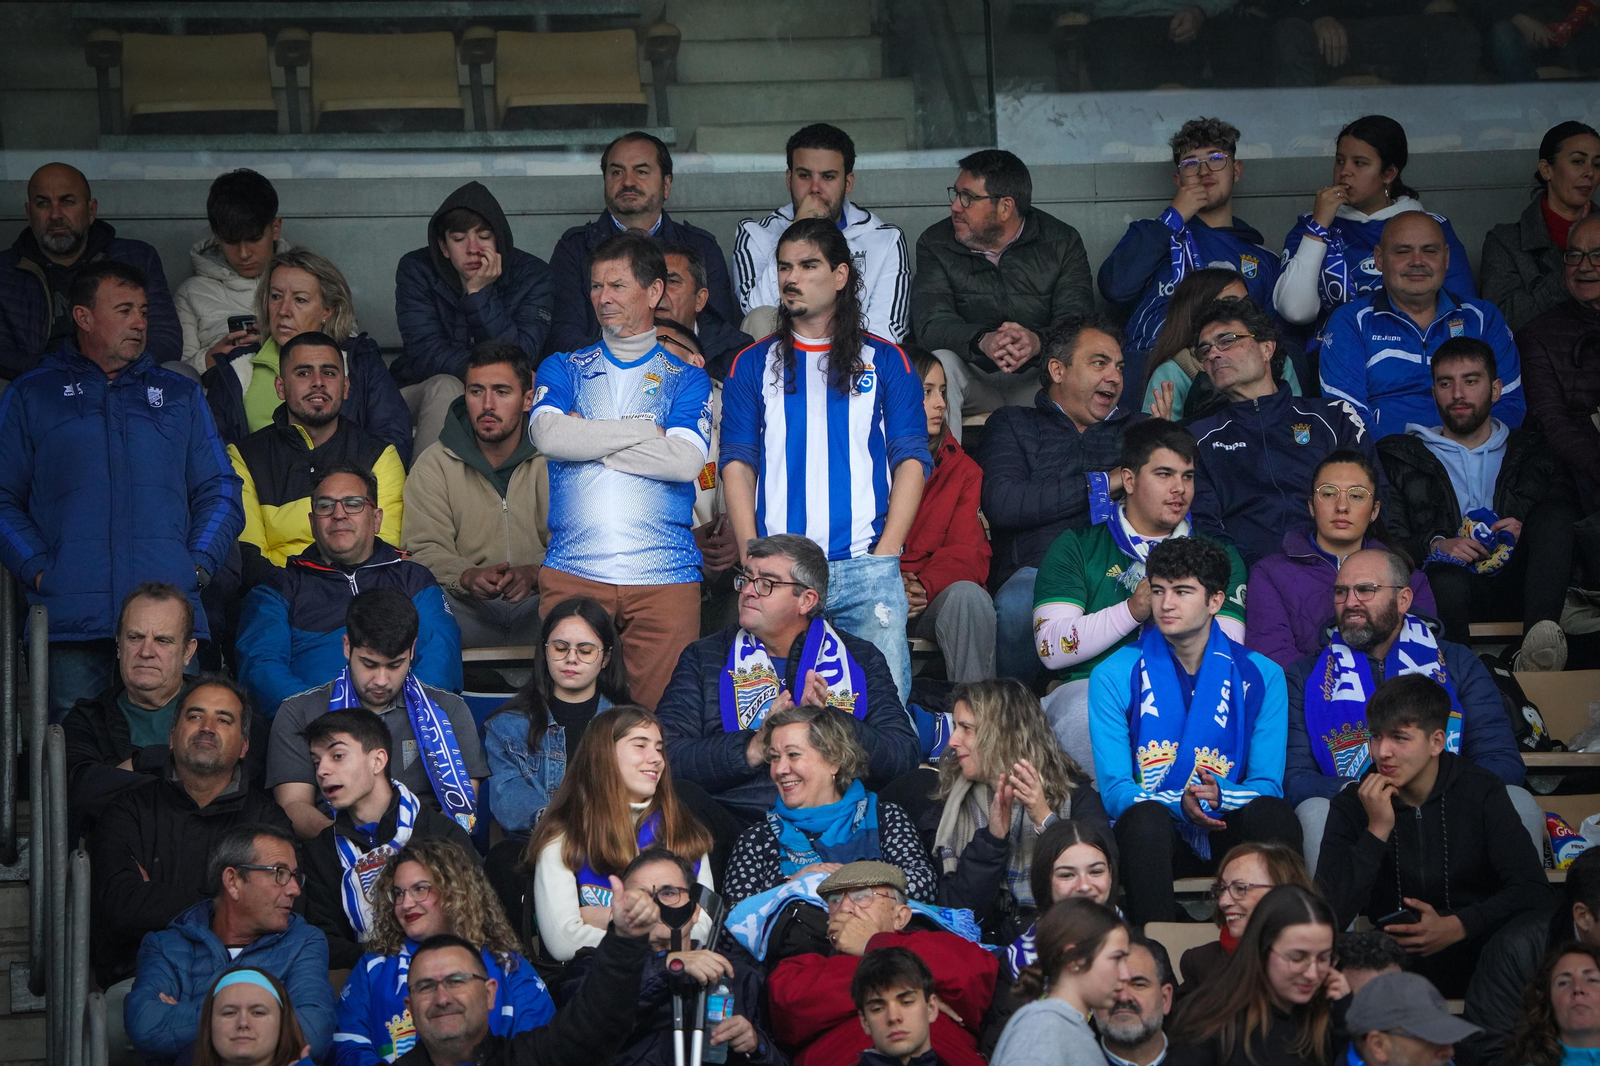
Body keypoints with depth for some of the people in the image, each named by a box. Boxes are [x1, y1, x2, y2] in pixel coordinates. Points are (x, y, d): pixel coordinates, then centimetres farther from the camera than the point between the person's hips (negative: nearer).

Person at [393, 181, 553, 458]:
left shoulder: (533, 276, -6)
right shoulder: (416, 269, -5)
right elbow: (426, 356, -15)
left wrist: (480, 292, -23)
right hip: (420, 392, 0)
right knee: (444, 387, -32)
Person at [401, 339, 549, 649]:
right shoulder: (433, 466, 11)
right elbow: (425, 550, 2)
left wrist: (534, 573, -24)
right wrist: (468, 576, -21)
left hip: (540, 603, -1)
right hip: (466, 607, 1)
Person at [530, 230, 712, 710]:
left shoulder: (686, 378, 11)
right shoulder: (564, 369, 16)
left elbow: (686, 460, -8)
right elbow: (548, 435, -6)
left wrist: (587, 438, -4)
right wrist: (648, 431, -3)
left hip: (663, 576, -1)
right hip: (571, 569, 1)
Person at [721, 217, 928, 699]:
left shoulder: (886, 362, 11)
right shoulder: (753, 365, 13)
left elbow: (911, 460, 5)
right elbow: (737, 462, 8)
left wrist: (885, 554, -6)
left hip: (866, 569, -1)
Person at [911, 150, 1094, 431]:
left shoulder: (1062, 243, -1)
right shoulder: (935, 244, 0)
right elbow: (931, 323, -14)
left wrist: (1038, 341, -38)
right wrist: (983, 341, -37)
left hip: (1037, 374, -1)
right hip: (972, 375, 1)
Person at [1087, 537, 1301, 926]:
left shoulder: (1261, 675, 6)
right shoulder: (1114, 675, 3)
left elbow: (1268, 787, 1)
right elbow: (1115, 791, -4)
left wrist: (1221, 793, -23)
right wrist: (1179, 804, -25)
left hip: (1228, 835, 1)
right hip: (1152, 834, -1)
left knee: (1273, 813, -31)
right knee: (1146, 816, -35)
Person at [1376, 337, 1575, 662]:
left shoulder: (1530, 451, 28)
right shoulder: (1401, 456, 23)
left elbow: (1565, 520, 16)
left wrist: (1529, 532, -7)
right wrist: (1434, 545, -10)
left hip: (1514, 585, 2)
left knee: (1553, 513, -28)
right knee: (1446, 579, -39)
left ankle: (1536, 644, -48)